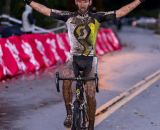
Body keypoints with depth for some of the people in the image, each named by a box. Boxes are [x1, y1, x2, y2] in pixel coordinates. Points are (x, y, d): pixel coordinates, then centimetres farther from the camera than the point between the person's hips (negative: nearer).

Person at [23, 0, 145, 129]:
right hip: (74, 58, 0)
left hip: (90, 59, 0)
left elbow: (121, 12, -5)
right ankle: (69, 114, -18)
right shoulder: (69, 16, -1)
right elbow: (46, 10, -2)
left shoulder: (97, 17, -3)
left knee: (90, 95, -5)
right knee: (66, 80, -31)